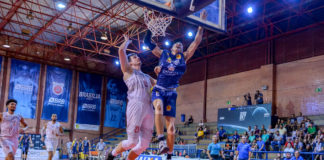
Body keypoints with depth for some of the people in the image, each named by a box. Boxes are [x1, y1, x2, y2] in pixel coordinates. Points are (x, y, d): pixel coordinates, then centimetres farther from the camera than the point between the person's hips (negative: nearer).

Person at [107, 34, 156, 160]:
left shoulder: (147, 77, 31)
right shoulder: (128, 70, 14)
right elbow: (121, 50, 3)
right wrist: (127, 41, 21)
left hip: (149, 108, 7)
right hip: (136, 106, -6)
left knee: (144, 144, 3)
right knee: (132, 141, -11)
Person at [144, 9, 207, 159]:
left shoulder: (184, 56, 12)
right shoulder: (163, 53, 12)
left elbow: (197, 41, 8)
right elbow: (147, 41, 11)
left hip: (171, 92, 1)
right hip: (158, 89, -1)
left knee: (171, 126, -5)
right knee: (159, 106, -36)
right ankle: (161, 141, -38)